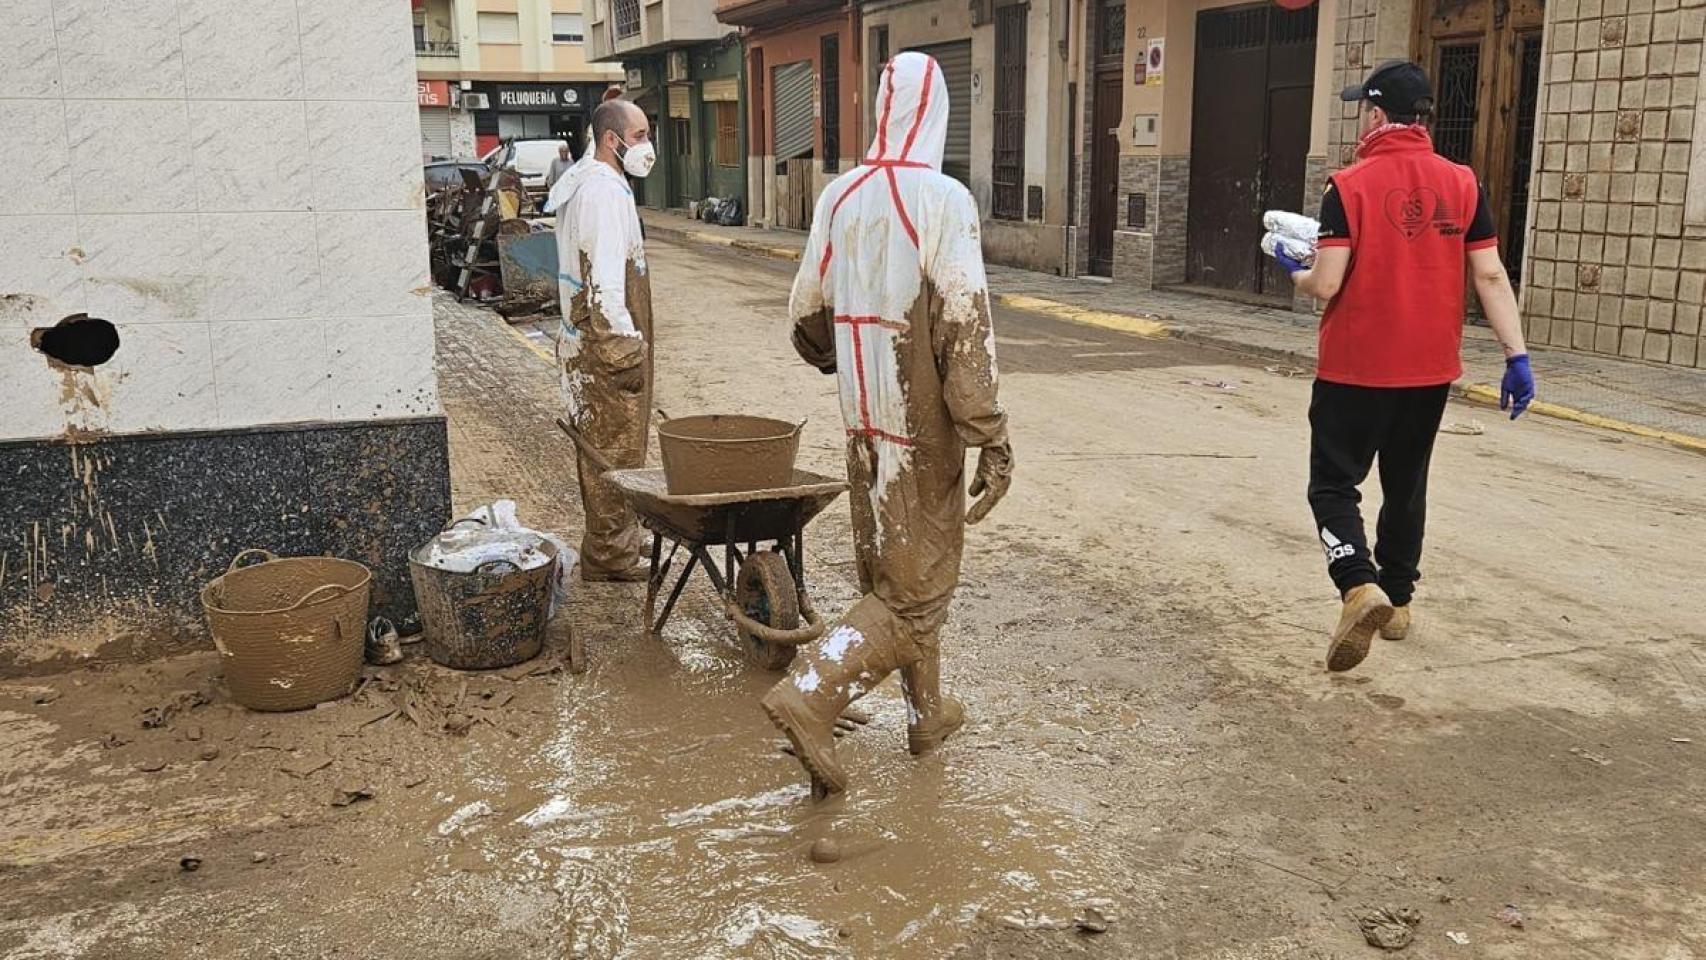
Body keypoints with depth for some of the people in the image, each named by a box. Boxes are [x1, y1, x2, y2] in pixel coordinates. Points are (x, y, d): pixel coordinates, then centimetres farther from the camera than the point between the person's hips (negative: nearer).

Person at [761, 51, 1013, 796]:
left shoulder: (839, 196, 3)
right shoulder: (943, 200, -14)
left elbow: (806, 313, 10)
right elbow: (965, 330, -19)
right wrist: (992, 439, -15)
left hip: (864, 423, 6)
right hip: (923, 426, -6)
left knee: (889, 572, 18)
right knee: (919, 585, 3)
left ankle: (927, 712, 31)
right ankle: (808, 695, -11)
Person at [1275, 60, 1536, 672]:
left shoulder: (1350, 186, -11)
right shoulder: (1462, 184, 1)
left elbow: (1326, 285, -16)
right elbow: (1490, 276, -2)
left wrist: (1295, 273, 7)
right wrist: (1517, 357, 0)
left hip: (1355, 368, -4)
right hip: (1430, 369, 5)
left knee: (1333, 484, 4)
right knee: (1406, 485, 19)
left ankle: (1361, 587, -19)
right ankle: (1397, 601, 29)